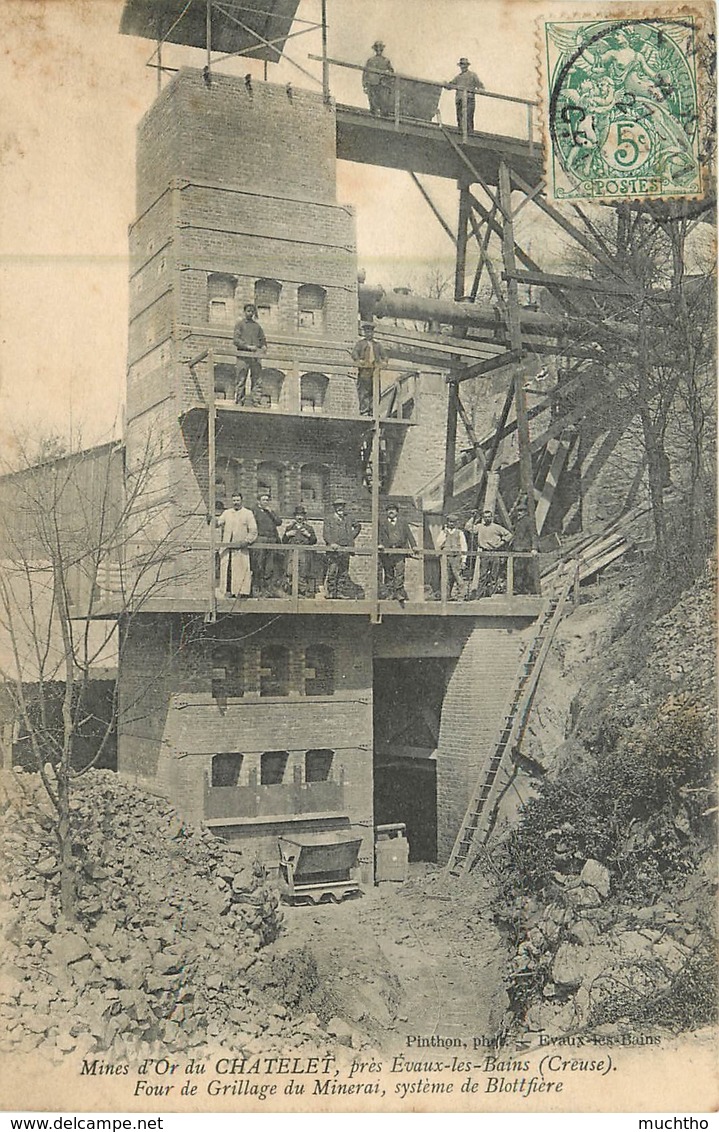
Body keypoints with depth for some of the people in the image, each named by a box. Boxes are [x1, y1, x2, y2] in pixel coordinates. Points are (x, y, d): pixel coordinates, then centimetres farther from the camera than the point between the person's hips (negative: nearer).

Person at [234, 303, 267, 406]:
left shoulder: (257, 325, 20)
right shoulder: (240, 324, 8)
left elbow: (263, 339, 23)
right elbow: (236, 340, -3)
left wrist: (264, 347, 0)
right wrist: (248, 346, -14)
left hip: (256, 356, 4)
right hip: (243, 355, -4)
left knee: (257, 380, -4)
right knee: (240, 380, -6)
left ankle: (256, 401, -4)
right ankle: (239, 401, -6)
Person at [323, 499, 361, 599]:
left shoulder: (348, 520, 18)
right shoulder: (329, 519, 7)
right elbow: (326, 534, -2)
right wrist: (331, 543, -19)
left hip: (345, 549, 4)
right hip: (333, 549, -4)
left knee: (344, 572, 3)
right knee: (332, 571, -9)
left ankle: (341, 592, 7)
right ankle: (331, 592, -6)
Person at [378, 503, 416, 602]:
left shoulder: (403, 522, 16)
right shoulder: (382, 522, 14)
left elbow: (409, 534, 11)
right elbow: (380, 534, 5)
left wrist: (414, 546, -2)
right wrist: (380, 544, -11)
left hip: (400, 550, -1)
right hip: (387, 551, 1)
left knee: (399, 571, -13)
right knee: (388, 572, 1)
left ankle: (399, 593, -13)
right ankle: (392, 593, 9)